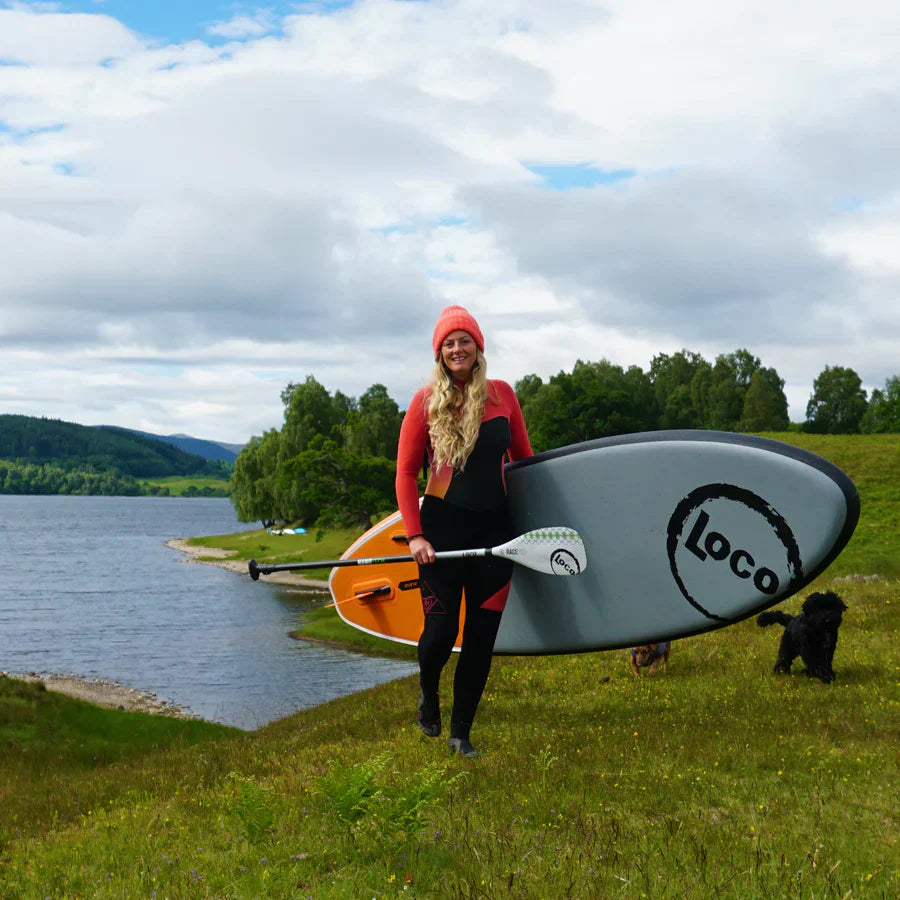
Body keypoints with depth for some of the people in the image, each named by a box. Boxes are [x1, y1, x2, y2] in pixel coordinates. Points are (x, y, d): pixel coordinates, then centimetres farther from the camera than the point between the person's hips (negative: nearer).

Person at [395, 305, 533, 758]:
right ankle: (428, 694, 30)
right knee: (440, 631, -5)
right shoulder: (426, 401, -2)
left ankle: (461, 732, 18)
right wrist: (415, 535, -10)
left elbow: (524, 458, 12)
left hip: (495, 529, 2)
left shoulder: (501, 394, 4)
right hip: (444, 527, -2)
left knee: (482, 636, 3)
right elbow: (406, 472, -1)